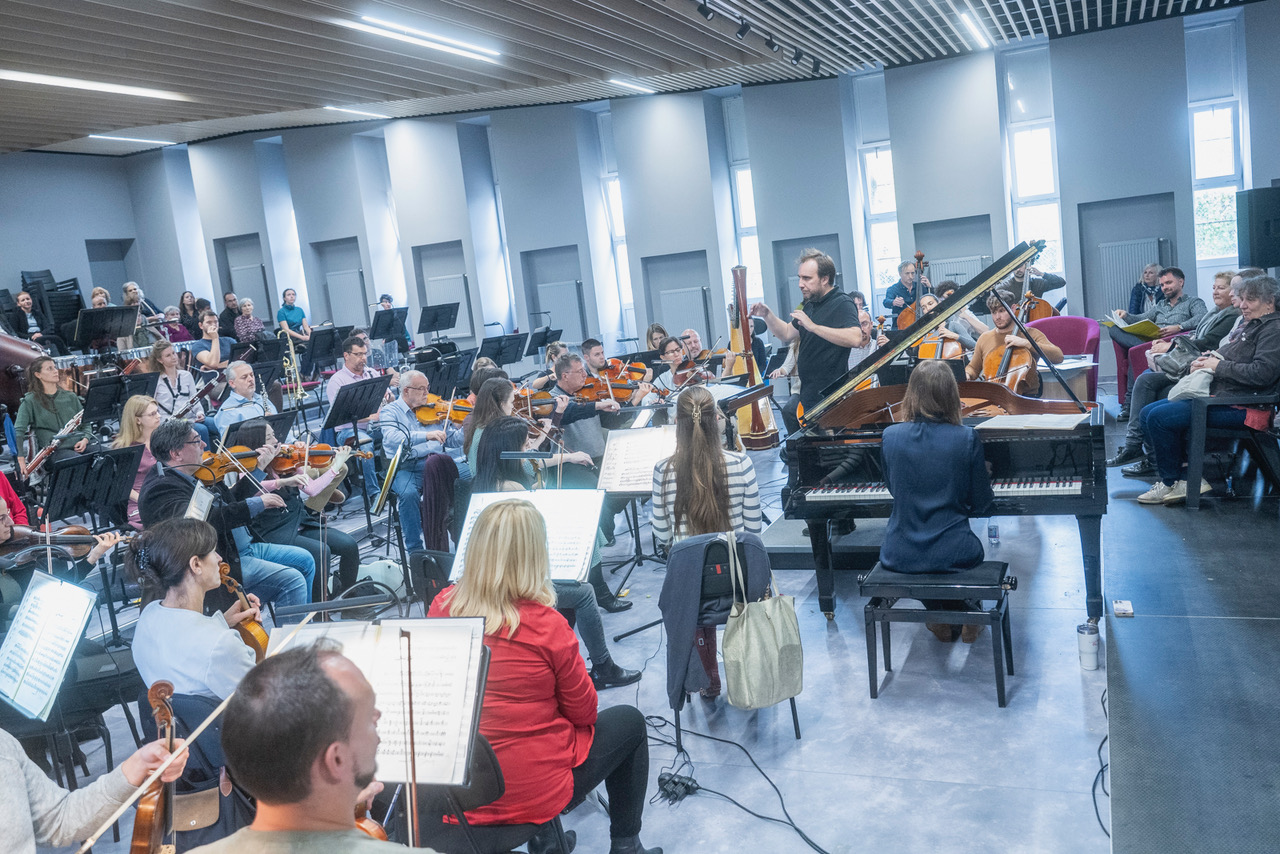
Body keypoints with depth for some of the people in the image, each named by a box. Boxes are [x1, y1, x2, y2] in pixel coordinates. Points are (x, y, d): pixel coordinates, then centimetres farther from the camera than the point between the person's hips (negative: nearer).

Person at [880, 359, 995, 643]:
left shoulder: (890, 436, -8)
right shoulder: (967, 438, -13)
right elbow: (981, 505, -4)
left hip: (899, 556, 1)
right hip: (953, 555, -1)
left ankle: (942, 620, 36)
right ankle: (967, 621, 36)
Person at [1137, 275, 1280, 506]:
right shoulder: (1249, 326, 22)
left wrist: (1219, 366, -13)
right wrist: (1207, 359, 8)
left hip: (1238, 406, -11)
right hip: (1214, 393, 11)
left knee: (1159, 417, -22)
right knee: (1148, 413, 3)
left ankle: (1173, 483, -6)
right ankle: (1186, 477, -1)